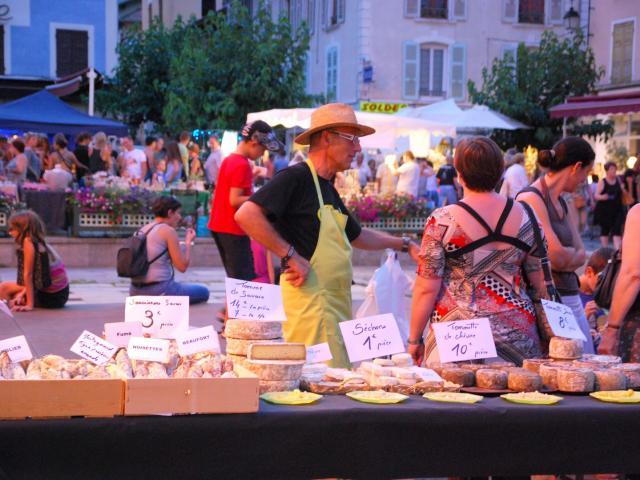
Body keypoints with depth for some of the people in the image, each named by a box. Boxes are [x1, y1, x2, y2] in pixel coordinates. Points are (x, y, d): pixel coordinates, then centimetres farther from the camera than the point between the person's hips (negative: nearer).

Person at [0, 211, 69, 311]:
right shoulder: (41, 243, 8)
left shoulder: (28, 241, -17)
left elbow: (28, 275, -17)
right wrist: (22, 294, 1)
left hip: (51, 297, -9)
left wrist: (30, 305, -18)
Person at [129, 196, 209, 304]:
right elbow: (182, 266, -9)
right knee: (203, 292, 13)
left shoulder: (142, 230, 12)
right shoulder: (169, 230, -9)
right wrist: (188, 242, 5)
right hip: (159, 291, -8)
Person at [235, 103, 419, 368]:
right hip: (310, 297, -10)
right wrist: (289, 255, -20)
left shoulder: (327, 189, 18)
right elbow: (246, 215, -23)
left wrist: (404, 244, 27)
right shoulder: (296, 177, -11)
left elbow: (357, 236, 33)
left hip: (337, 303, 10)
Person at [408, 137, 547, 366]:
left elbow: (427, 289, -8)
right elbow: (540, 283, 10)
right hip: (517, 336, 3)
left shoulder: (442, 221, -8)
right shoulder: (524, 216, 3)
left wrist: (414, 340, 2)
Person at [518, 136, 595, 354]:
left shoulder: (561, 203, 16)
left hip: (571, 300, 9)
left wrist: (563, 257, -8)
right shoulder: (531, 199, -12)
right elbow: (557, 257, -17)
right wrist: (573, 253, 3)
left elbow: (581, 256, 10)